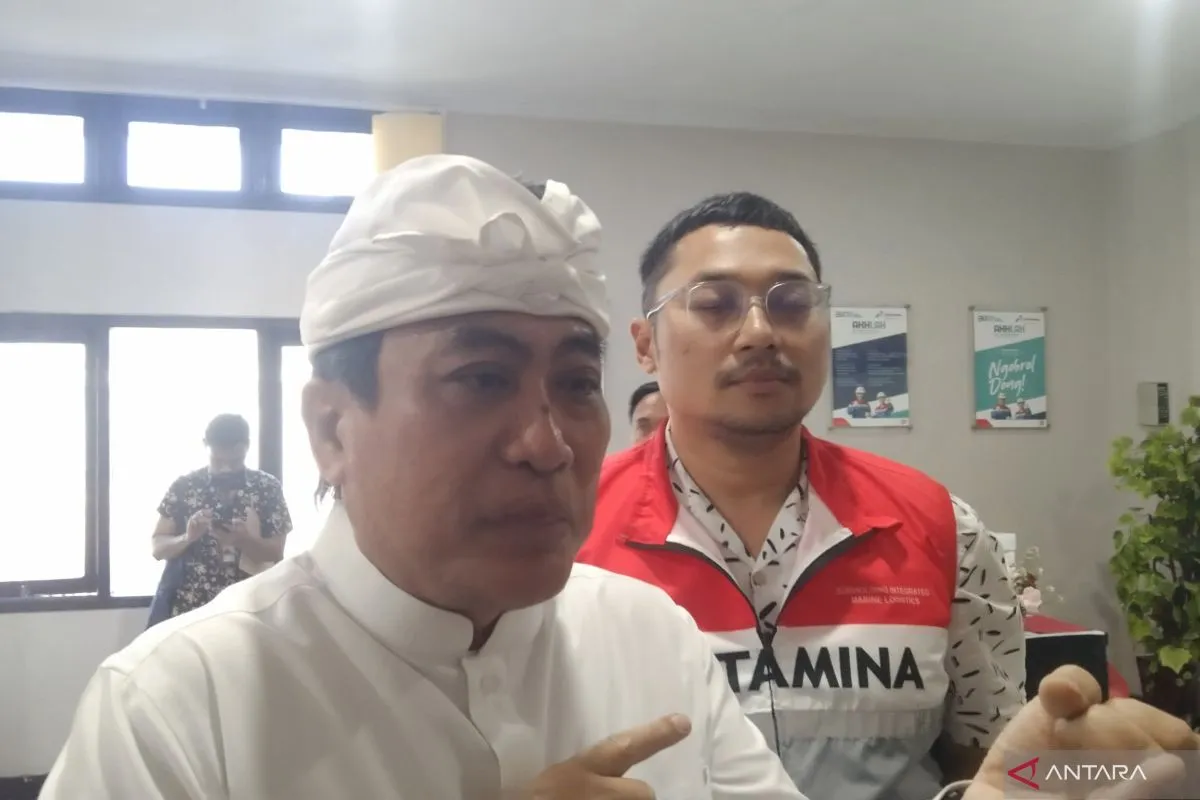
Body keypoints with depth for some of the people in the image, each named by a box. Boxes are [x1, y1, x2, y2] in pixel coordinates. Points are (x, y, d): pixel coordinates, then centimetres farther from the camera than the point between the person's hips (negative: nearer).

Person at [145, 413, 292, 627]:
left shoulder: (268, 488, 1)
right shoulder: (184, 486, 3)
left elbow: (276, 552, -1)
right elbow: (157, 546, 4)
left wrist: (245, 540, -21)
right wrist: (187, 537, -17)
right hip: (186, 608, 1)